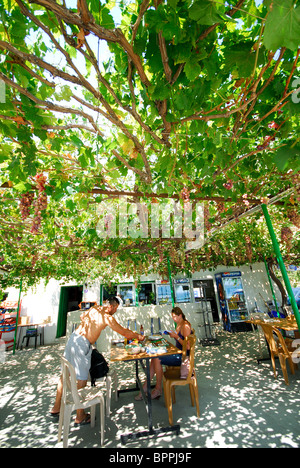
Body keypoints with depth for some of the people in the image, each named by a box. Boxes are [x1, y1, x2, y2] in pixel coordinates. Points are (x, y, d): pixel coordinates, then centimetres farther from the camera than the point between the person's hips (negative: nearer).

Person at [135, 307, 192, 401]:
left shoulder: (185, 326, -19)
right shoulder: (178, 325, 11)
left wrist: (176, 336, -22)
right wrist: (172, 335, 3)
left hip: (183, 356, -9)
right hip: (177, 354, 9)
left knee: (157, 360, -18)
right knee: (154, 359, -5)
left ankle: (158, 389, 1)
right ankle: (145, 388, 2)